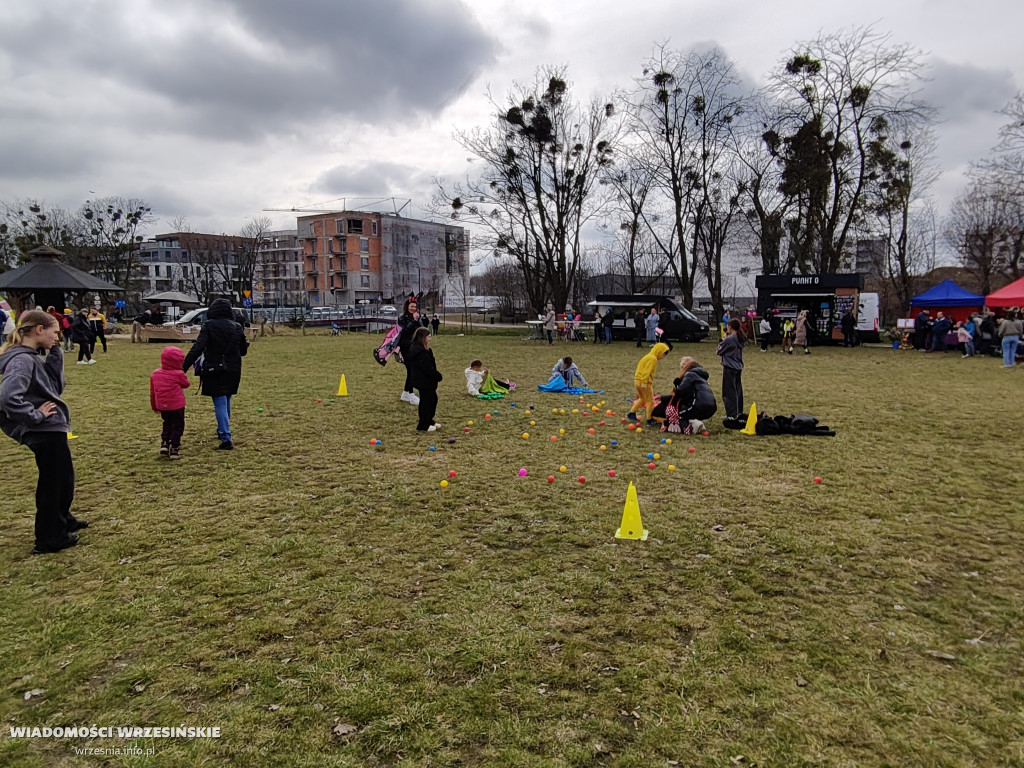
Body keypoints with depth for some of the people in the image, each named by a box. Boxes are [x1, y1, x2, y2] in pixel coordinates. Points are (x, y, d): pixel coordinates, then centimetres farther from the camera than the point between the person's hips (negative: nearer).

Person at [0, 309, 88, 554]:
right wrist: (35, 415, -21)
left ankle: (63, 520, 44)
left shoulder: (32, 357, 8)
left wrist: (55, 352, 3)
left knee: (63, 478, 25)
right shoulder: (22, 360, -21)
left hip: (51, 429, 10)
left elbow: (55, 386, 10)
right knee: (52, 483, 4)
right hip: (45, 431, -10)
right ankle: (49, 538, 18)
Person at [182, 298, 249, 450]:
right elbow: (243, 350, 10)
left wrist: (184, 367, -19)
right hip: (233, 371, 5)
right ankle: (223, 430, 36)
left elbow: (198, 347, -18)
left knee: (220, 403, -5)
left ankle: (226, 438, -12)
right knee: (226, 401, 21)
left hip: (215, 371, -4)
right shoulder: (236, 327, 4)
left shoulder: (208, 326, -8)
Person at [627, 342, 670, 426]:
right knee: (650, 401, -1)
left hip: (637, 380, 10)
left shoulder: (648, 356, 18)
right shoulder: (653, 359, -12)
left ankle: (631, 414, 27)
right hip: (644, 382, -10)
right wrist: (644, 383, -26)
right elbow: (647, 371, -22)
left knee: (642, 399, 24)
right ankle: (650, 420, 2)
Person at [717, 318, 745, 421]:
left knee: (729, 392, -3)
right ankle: (739, 412, 24)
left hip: (729, 369, -8)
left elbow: (719, 351, -7)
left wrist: (723, 340, 3)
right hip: (738, 368, 8)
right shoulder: (739, 339, 7)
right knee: (738, 390, 15)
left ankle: (732, 414, -3)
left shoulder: (729, 339, -17)